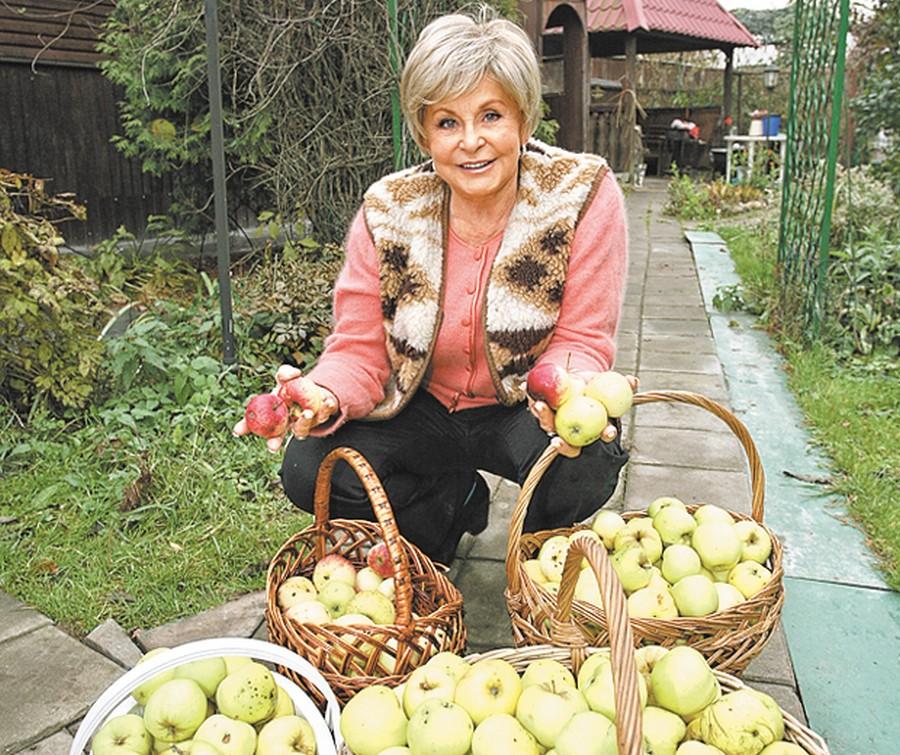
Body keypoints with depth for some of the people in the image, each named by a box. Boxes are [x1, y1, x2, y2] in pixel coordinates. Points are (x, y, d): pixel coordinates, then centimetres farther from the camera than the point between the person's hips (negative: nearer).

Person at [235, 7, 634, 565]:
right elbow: (361, 350, -11)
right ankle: (455, 500, 12)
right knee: (309, 471, -18)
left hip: (524, 410, -2)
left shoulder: (584, 195, -17)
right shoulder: (387, 212, -12)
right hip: (423, 409, 2)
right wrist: (325, 396, -35)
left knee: (583, 465, -34)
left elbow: (583, 340, -17)